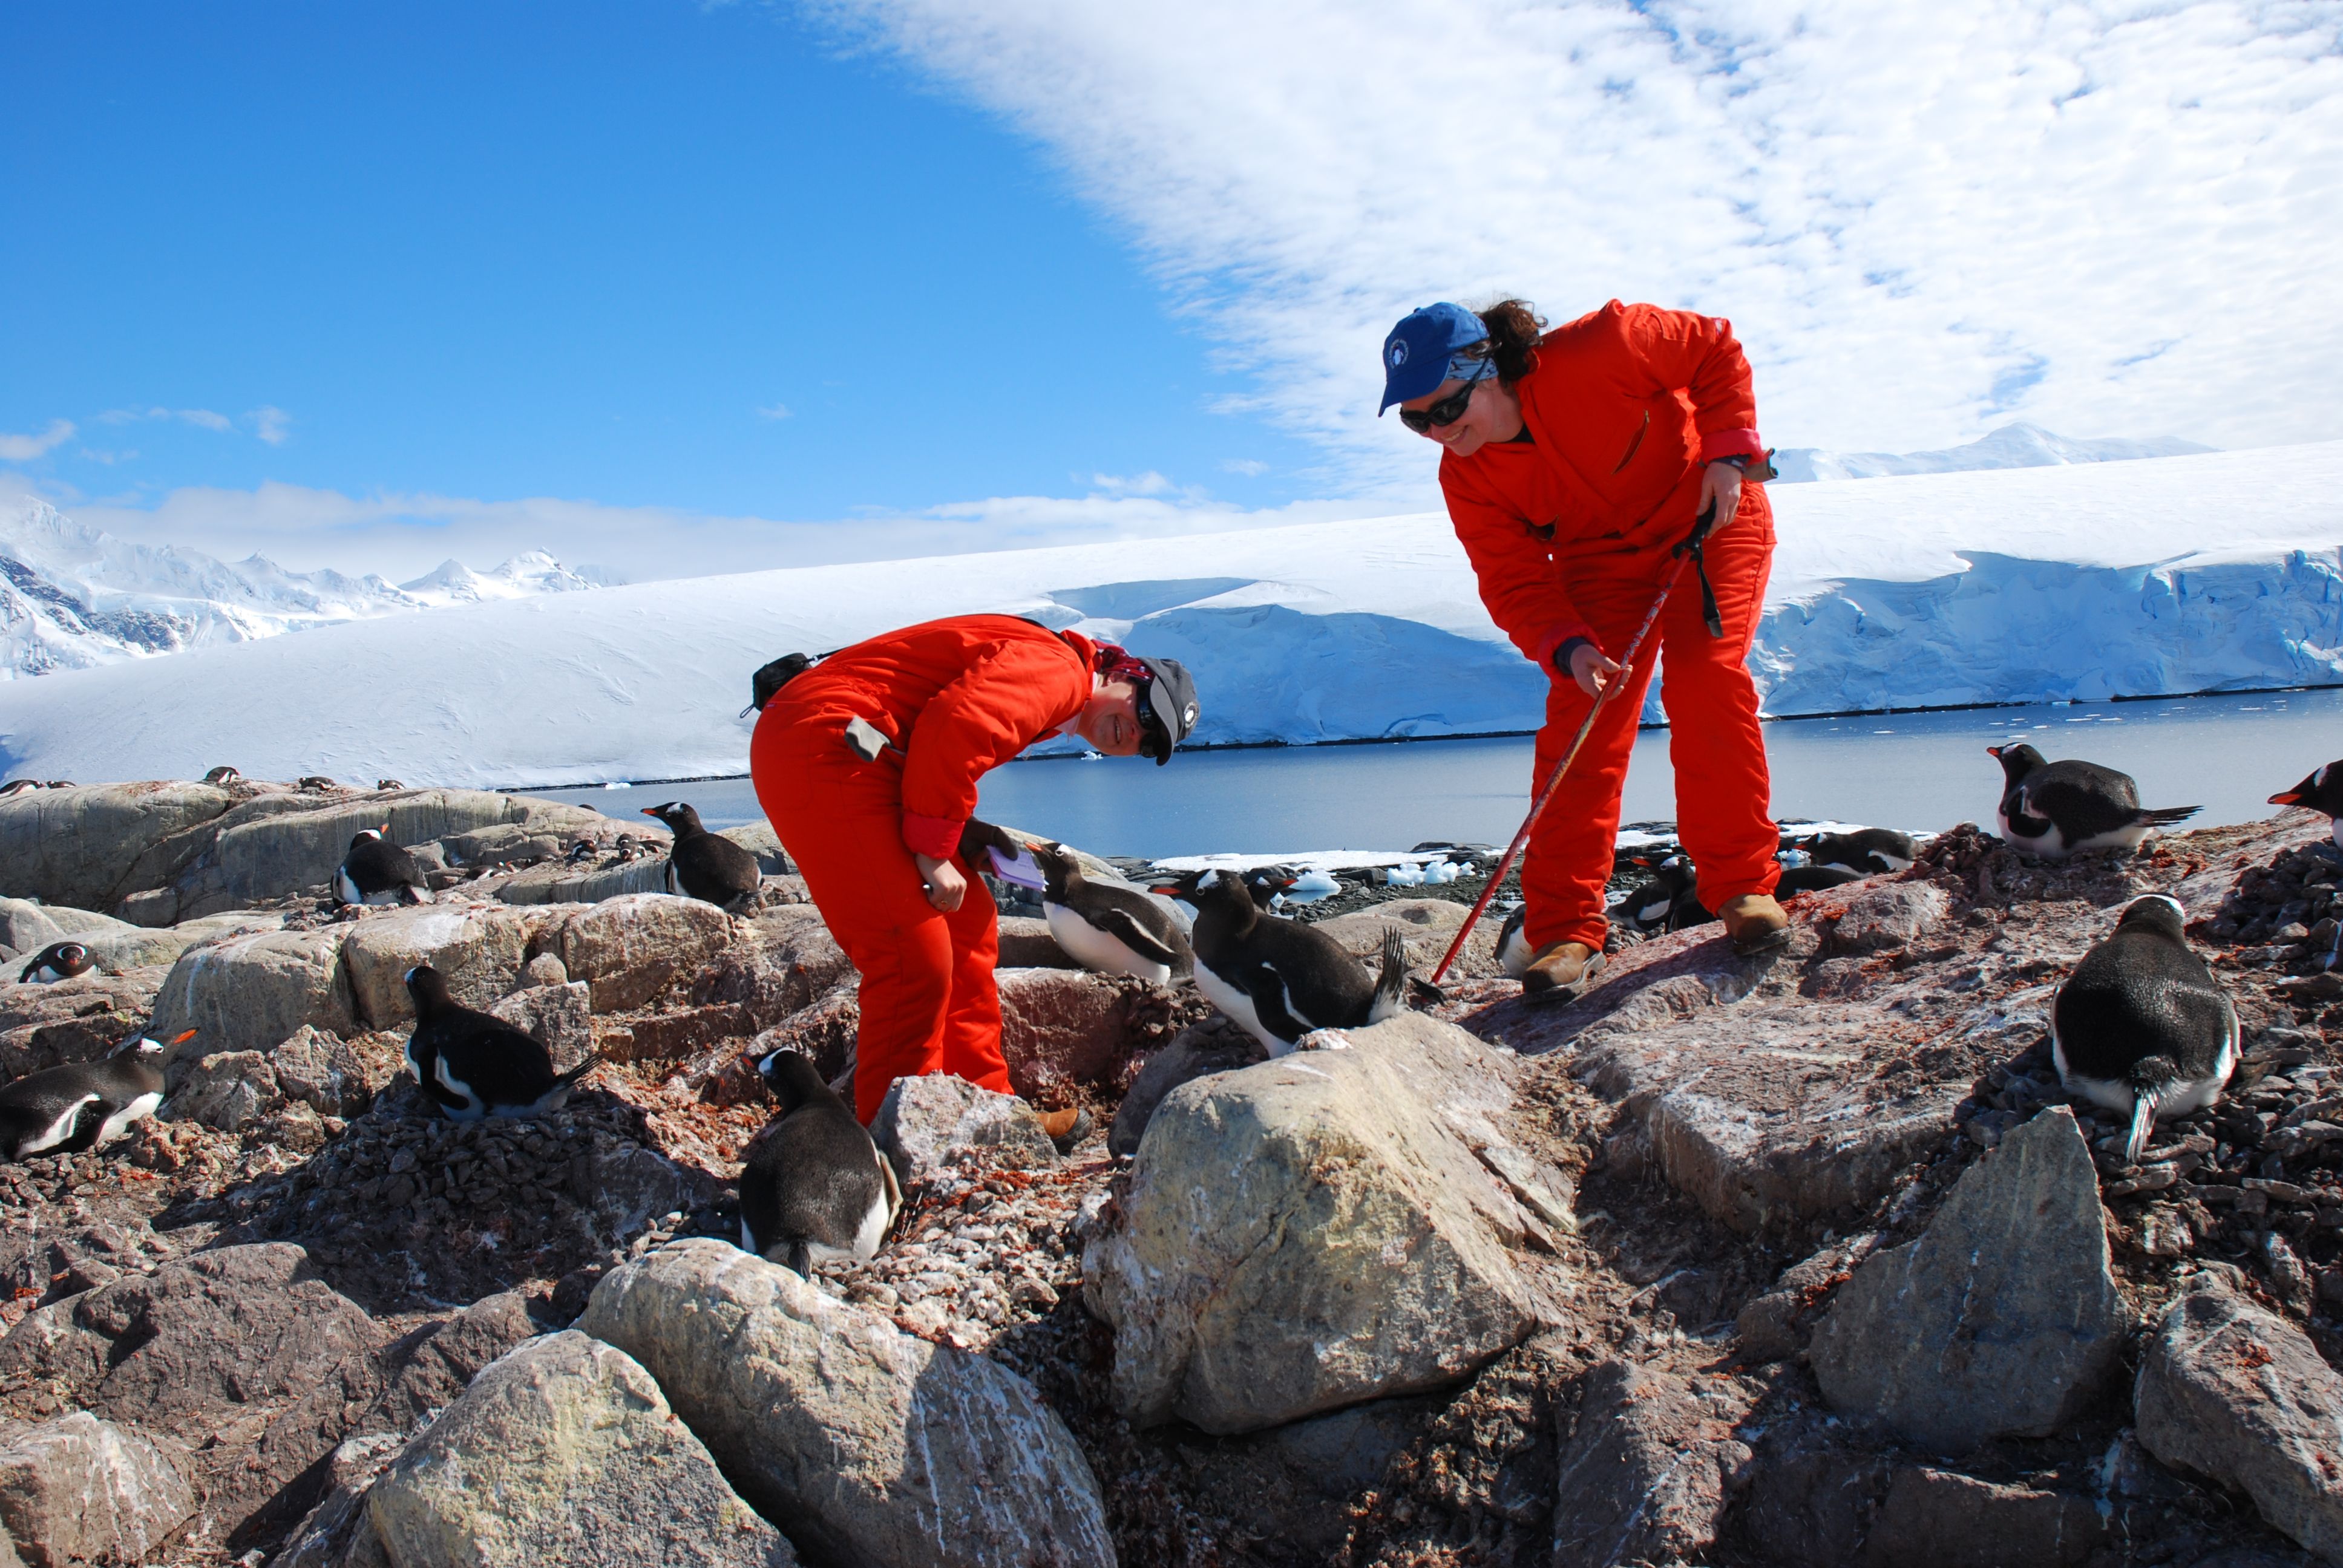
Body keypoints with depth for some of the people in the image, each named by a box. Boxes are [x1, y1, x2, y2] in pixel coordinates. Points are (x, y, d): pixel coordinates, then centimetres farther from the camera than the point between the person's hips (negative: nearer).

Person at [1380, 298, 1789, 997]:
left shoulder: (1592, 353, -30)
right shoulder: (1465, 481, -17)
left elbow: (1714, 349, -16)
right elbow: (1514, 583, -16)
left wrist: (1726, 452, -26)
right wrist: (1568, 646, -34)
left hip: (1710, 515, -3)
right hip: (1601, 557, 3)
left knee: (1706, 679, -20)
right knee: (1580, 719, -10)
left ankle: (1744, 887, -5)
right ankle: (1566, 930, -8)